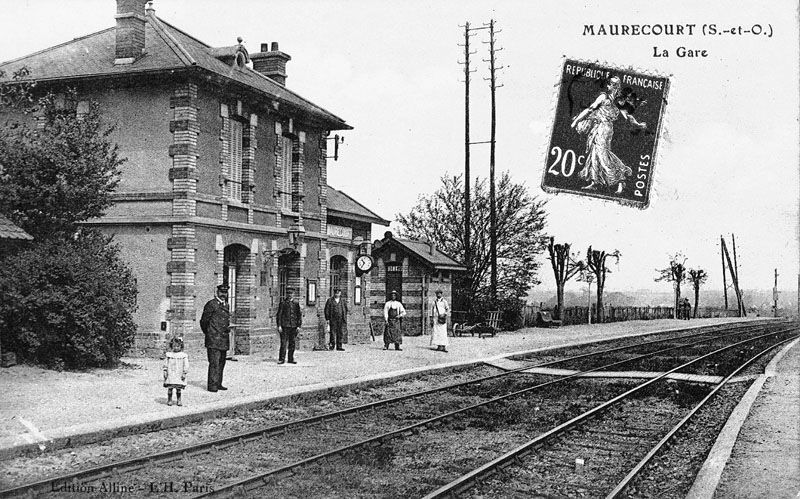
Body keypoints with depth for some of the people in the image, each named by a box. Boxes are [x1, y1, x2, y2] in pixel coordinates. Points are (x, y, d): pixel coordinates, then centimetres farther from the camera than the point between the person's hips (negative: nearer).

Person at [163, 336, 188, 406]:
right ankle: (169, 400, 13)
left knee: (178, 388, 5)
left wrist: (184, 373, -5)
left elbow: (186, 365, 0)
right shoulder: (169, 355, 4)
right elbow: (165, 364, 7)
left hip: (179, 375, -1)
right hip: (170, 374, 1)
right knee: (170, 388, 3)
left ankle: (178, 400, 15)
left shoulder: (183, 356, -1)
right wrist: (165, 372, 2)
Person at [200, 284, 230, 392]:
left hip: (224, 339, 8)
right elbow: (204, 321, -4)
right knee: (214, 362, -11)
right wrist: (208, 334, 4)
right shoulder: (211, 304, -7)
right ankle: (212, 385, -10)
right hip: (213, 339, -8)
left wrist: (228, 327, 11)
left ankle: (218, 384, 18)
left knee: (221, 362, 11)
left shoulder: (226, 305, 17)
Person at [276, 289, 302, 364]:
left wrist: (299, 325, 3)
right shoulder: (282, 303, 3)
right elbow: (279, 315, 1)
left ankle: (291, 359, 14)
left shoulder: (296, 304, 9)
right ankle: (281, 359, -1)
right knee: (283, 343, -5)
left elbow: (299, 315, 11)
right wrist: (279, 326, -6)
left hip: (293, 326, 3)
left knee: (292, 344, 6)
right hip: (284, 326, -3)